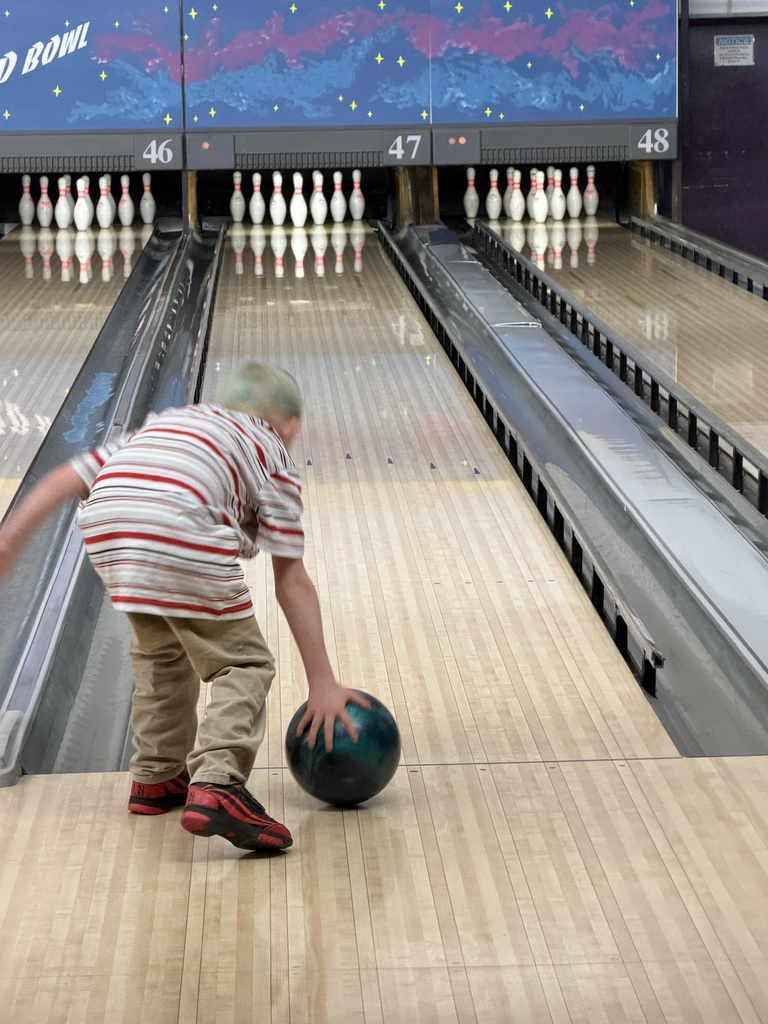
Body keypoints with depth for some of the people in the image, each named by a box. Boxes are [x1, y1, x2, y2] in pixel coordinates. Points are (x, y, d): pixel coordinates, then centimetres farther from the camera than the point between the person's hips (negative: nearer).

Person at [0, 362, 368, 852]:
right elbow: (292, 581, 18)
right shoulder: (272, 456, 24)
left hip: (105, 533, 5)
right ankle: (216, 786, -10)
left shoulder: (163, 423, 38)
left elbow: (68, 477, 27)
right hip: (184, 539, -5)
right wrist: (323, 682, 18)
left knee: (160, 649, 29)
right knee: (244, 664, 9)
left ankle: (157, 777, 38)